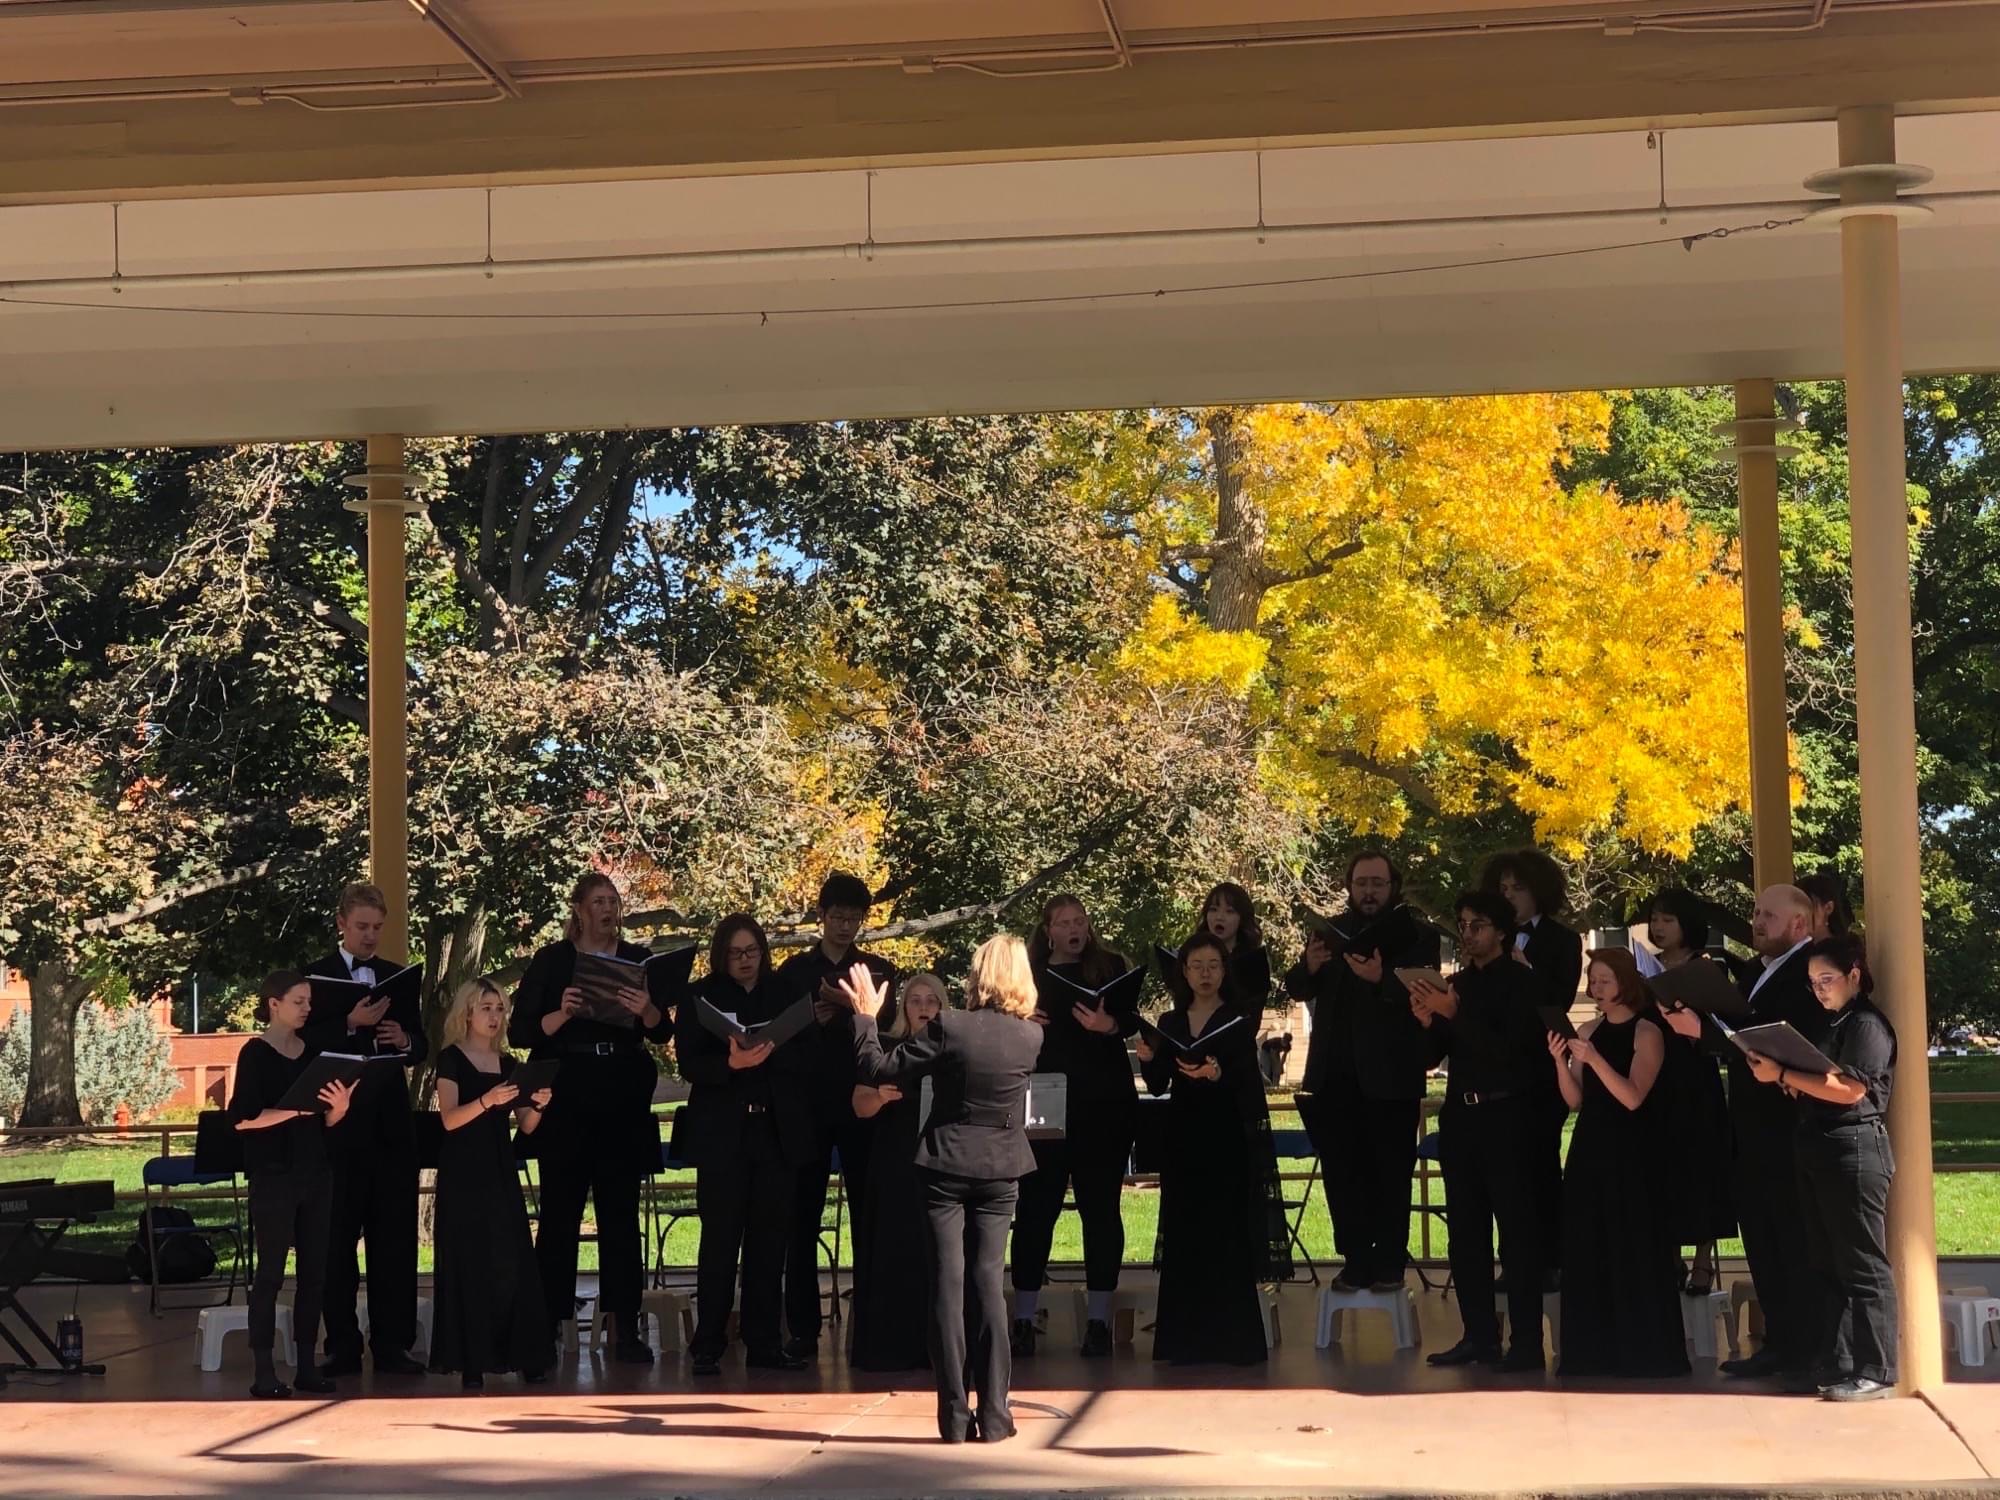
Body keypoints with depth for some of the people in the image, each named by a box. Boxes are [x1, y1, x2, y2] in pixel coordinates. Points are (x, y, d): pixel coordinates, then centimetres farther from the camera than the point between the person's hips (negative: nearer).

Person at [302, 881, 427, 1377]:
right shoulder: (316, 977, 1)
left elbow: (421, 1048, 14)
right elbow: (306, 1045, -7)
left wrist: (404, 1040, -8)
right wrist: (351, 1025, -20)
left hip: (391, 1119, 4)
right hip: (338, 1121, -3)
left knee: (395, 1235, 3)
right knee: (338, 1237, 1)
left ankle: (391, 1343, 8)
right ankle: (342, 1346, 6)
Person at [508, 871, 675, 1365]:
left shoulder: (638, 960, 9)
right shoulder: (551, 961, 4)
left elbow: (663, 1032, 1)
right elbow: (520, 1032, -2)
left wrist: (646, 1010, -20)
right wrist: (559, 1015, -20)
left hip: (624, 1102, 2)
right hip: (565, 1101, -2)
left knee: (620, 1213, 1)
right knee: (559, 1214, -3)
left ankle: (626, 1329, 3)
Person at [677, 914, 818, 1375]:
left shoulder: (785, 996, 11)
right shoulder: (702, 997, 4)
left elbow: (805, 1058, 4)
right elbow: (689, 1064, -4)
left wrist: (771, 1051, -15)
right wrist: (733, 1064, -22)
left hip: (777, 1132, 3)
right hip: (723, 1133, -3)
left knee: (769, 1239, 4)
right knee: (720, 1238, -4)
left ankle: (764, 1343, 10)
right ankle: (708, 1345, 1)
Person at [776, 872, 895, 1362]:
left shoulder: (878, 970, 10)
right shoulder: (795, 970, 9)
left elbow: (888, 1033, 0)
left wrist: (844, 1016, -15)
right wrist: (812, 1021, -15)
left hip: (861, 1105, 0)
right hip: (808, 1105, 0)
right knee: (803, 1219, 0)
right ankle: (803, 1330, 3)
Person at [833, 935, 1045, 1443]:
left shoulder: (946, 1026, -15)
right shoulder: (1031, 1037, -5)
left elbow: (880, 1071, -12)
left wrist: (864, 1017, 0)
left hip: (946, 1168, -2)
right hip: (1000, 1171, 2)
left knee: (948, 1285, 2)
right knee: (988, 1282, 7)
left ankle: (955, 1414, 2)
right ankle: (993, 1413, 4)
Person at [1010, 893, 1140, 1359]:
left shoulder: (1111, 968, 6)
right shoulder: (1027, 975, 10)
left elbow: (1131, 1020, -8)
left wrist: (1109, 1025, -30)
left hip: (1103, 1106, -1)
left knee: (1100, 1206, 1)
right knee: (1036, 1207, -1)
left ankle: (1098, 1319, 5)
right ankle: (1023, 1318, 3)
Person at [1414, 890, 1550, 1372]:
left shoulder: (1520, 983, -6)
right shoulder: (1458, 983, 14)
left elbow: (1511, 1049, -16)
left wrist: (1454, 1016, -20)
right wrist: (1430, 1023, -1)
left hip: (1507, 1116, -7)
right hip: (1461, 1115, 7)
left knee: (1517, 1230, -5)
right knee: (1466, 1230, 7)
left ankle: (1526, 1342, -5)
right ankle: (1479, 1335, 13)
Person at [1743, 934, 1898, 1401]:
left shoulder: (1867, 1025, -9)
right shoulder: (1830, 1026, 19)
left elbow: (1849, 1089, -19)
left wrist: (1783, 1075, -18)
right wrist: (1793, 1086, 2)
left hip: (1854, 1151, -10)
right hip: (1818, 1151, 10)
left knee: (1862, 1265, -6)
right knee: (1825, 1264, 9)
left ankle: (1875, 1372, -4)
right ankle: (1834, 1364, 13)